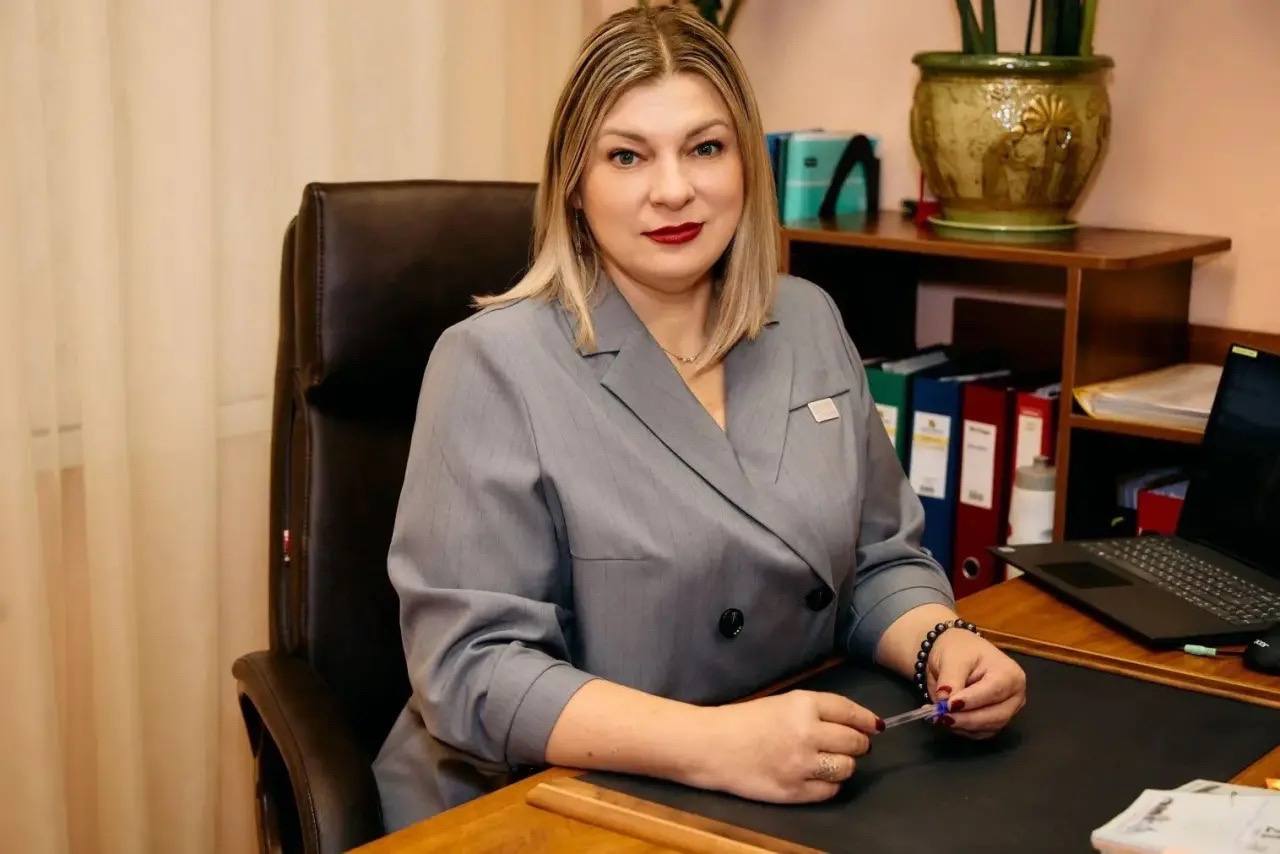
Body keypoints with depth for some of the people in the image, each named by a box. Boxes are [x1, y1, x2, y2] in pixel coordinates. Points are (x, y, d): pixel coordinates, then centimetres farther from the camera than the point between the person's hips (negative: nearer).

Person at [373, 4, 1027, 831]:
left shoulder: (811, 326, 6)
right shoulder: (495, 365, -11)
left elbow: (879, 562, 14)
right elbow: (477, 667, -17)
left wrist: (944, 647, -8)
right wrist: (714, 744, -29)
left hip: (794, 799, 5)